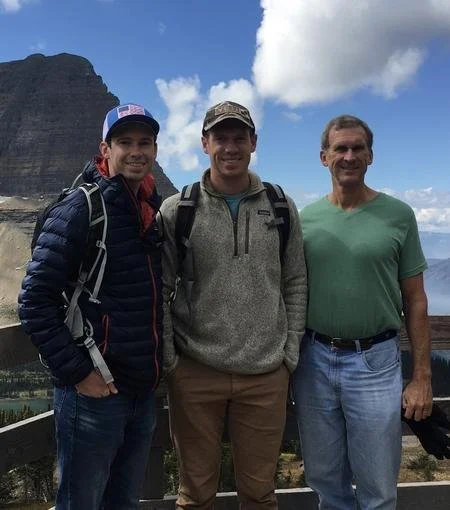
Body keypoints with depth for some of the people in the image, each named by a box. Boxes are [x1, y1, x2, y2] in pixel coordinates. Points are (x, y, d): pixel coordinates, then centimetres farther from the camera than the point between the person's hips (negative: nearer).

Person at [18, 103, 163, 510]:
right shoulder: (80, 210, -12)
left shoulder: (158, 212, 7)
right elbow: (35, 302, -16)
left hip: (145, 392, 6)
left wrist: (159, 362, 12)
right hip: (94, 392, -6)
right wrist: (76, 372, -16)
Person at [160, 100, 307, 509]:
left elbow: (295, 284, 7)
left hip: (267, 374, 2)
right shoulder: (176, 210, -2)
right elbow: (160, 290, -1)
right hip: (194, 372, -1)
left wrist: (291, 351, 3)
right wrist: (170, 359, -5)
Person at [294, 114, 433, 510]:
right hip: (313, 361, 2)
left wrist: (422, 376, -2)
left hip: (375, 362, -2)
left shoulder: (398, 215, -2)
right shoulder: (305, 219, 3)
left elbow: (415, 300, 0)